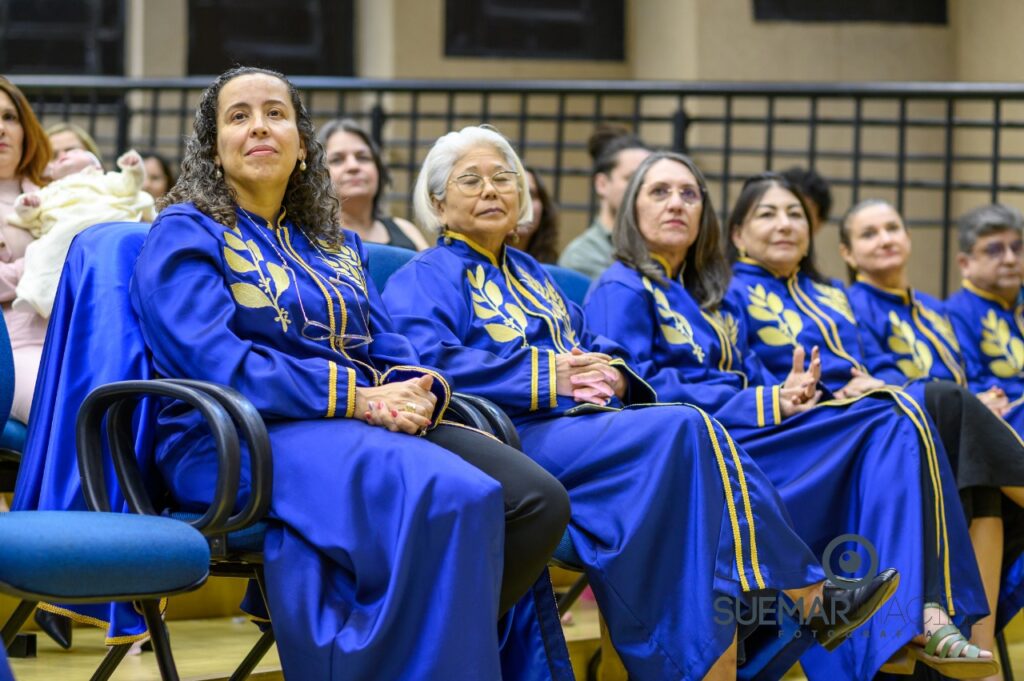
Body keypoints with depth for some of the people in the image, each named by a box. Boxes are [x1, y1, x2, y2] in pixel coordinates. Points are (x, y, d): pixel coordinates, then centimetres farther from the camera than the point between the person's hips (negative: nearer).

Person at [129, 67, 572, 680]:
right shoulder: (186, 234, 5)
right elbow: (215, 361, -11)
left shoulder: (338, 245, 26)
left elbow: (393, 352, 16)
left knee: (539, 501, -19)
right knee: (451, 495, -34)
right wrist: (359, 398, -18)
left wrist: (418, 392, -11)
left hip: (374, 421, 7)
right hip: (241, 440, -7)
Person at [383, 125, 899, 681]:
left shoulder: (530, 275, 29)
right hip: (513, 434, -7)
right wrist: (550, 376, -16)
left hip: (580, 421, 7)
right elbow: (428, 360, -14)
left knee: (695, 437, -24)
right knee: (682, 431, -27)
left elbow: (594, 348, 23)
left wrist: (611, 374, -4)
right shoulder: (424, 279, 6)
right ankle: (808, 595, -24)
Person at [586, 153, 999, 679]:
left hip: (747, 430, 7)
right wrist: (765, 404, -14)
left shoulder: (713, 298, 28)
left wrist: (787, 391, -5)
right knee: (886, 426, -22)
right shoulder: (621, 290, 3)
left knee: (890, 424, -18)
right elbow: (638, 389, -11)